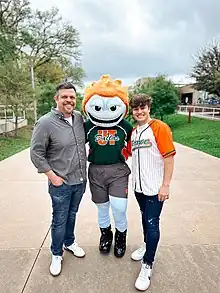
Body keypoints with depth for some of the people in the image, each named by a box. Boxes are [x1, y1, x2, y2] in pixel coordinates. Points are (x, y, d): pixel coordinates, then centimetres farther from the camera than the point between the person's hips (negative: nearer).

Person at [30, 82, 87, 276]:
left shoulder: (79, 117, -1)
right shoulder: (45, 123, -17)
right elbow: (36, 153, -12)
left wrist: (83, 170, 10)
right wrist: (52, 176, -13)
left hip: (80, 180, 5)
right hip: (61, 183, -5)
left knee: (72, 215, 23)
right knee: (60, 220, 11)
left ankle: (69, 242, 47)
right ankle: (57, 254, 35)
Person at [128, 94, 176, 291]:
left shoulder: (160, 128, -13)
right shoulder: (133, 131, 6)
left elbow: (169, 157, -15)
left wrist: (166, 185, -16)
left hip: (155, 187, -6)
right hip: (139, 185, 6)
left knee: (152, 224, 3)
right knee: (145, 218, 22)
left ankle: (147, 265, 20)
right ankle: (148, 247, 44)